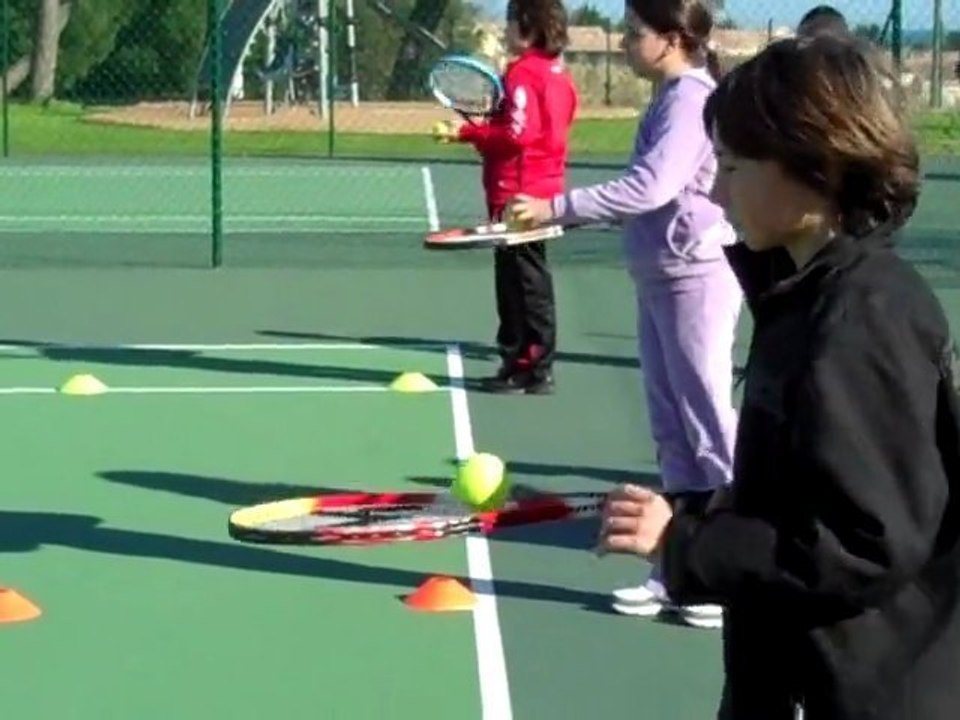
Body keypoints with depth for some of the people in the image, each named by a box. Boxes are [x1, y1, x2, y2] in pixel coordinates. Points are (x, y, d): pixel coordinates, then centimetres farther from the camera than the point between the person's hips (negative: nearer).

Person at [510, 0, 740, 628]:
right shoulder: (672, 97, 12)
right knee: (672, 431, 12)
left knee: (709, 427, -3)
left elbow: (651, 187, -28)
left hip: (695, 280, -10)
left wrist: (558, 209, -27)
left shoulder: (690, 99, -16)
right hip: (662, 279, 10)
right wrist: (570, 212, 12)